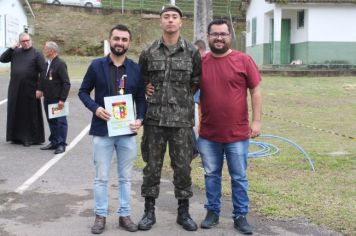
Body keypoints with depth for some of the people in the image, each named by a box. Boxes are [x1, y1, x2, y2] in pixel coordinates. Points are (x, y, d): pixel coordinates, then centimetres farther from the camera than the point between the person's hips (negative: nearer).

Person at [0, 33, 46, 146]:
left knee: (30, 114, 1)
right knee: (16, 112, 9)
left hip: (30, 89, -4)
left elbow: (43, 72, -9)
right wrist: (11, 48, -6)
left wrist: (40, 89, -15)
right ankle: (17, 136, 19)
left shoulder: (37, 54, -4)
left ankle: (31, 138, 8)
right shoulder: (15, 52, 9)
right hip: (15, 89, 4)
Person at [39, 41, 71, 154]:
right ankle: (54, 142, 23)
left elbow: (66, 83, -16)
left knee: (60, 122, -1)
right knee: (51, 121, 14)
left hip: (57, 100, -8)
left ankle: (61, 144, 6)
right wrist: (41, 90, 12)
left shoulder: (60, 64, -13)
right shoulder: (47, 64, 13)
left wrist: (62, 99, -19)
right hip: (47, 99, 8)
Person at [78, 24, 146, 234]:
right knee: (101, 177, 6)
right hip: (102, 130, -1)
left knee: (126, 177, 11)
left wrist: (140, 119, -10)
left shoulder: (136, 69, 3)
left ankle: (125, 215, 23)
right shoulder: (96, 65, -1)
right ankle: (101, 215, 19)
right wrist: (95, 108, -13)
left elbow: (141, 98, 7)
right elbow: (83, 91, 5)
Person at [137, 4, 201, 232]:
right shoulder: (149, 52, 4)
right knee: (152, 166, 7)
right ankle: (149, 211, 19)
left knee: (183, 166, 5)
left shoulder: (192, 52, 2)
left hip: (182, 119, -1)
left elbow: (197, 81, 10)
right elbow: (140, 79, 17)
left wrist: (183, 96, 5)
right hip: (154, 118, 1)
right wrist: (146, 89, 0)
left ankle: (183, 212, 19)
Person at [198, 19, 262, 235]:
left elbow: (256, 90, -2)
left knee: (239, 177, 7)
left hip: (237, 133, -2)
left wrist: (257, 120, -7)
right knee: (211, 175, 13)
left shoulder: (244, 60, -4)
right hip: (208, 133, 2)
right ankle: (212, 212, 27)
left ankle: (240, 216, 19)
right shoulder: (200, 62, 3)